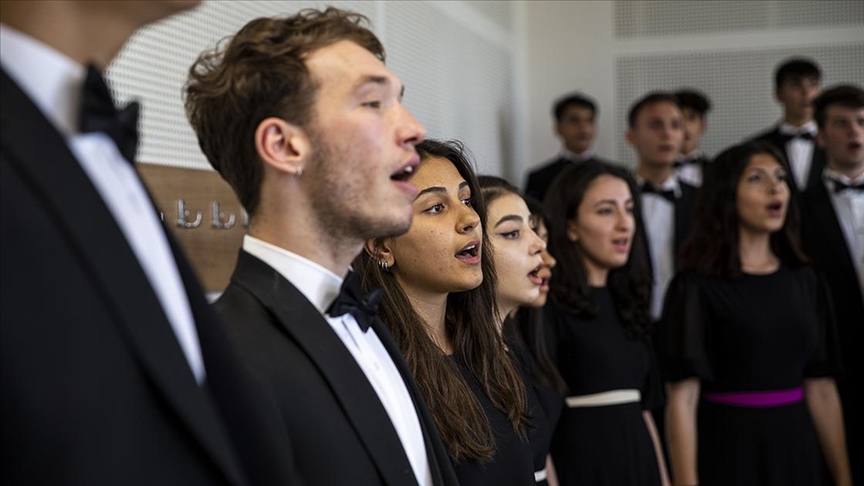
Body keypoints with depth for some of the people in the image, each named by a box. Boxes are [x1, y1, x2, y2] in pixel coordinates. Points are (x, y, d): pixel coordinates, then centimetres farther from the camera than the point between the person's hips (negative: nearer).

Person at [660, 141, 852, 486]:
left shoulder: (804, 282, 7)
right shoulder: (696, 287, -10)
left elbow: (821, 388, 7)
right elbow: (681, 399, -14)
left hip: (795, 447, 5)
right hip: (726, 452, -5)